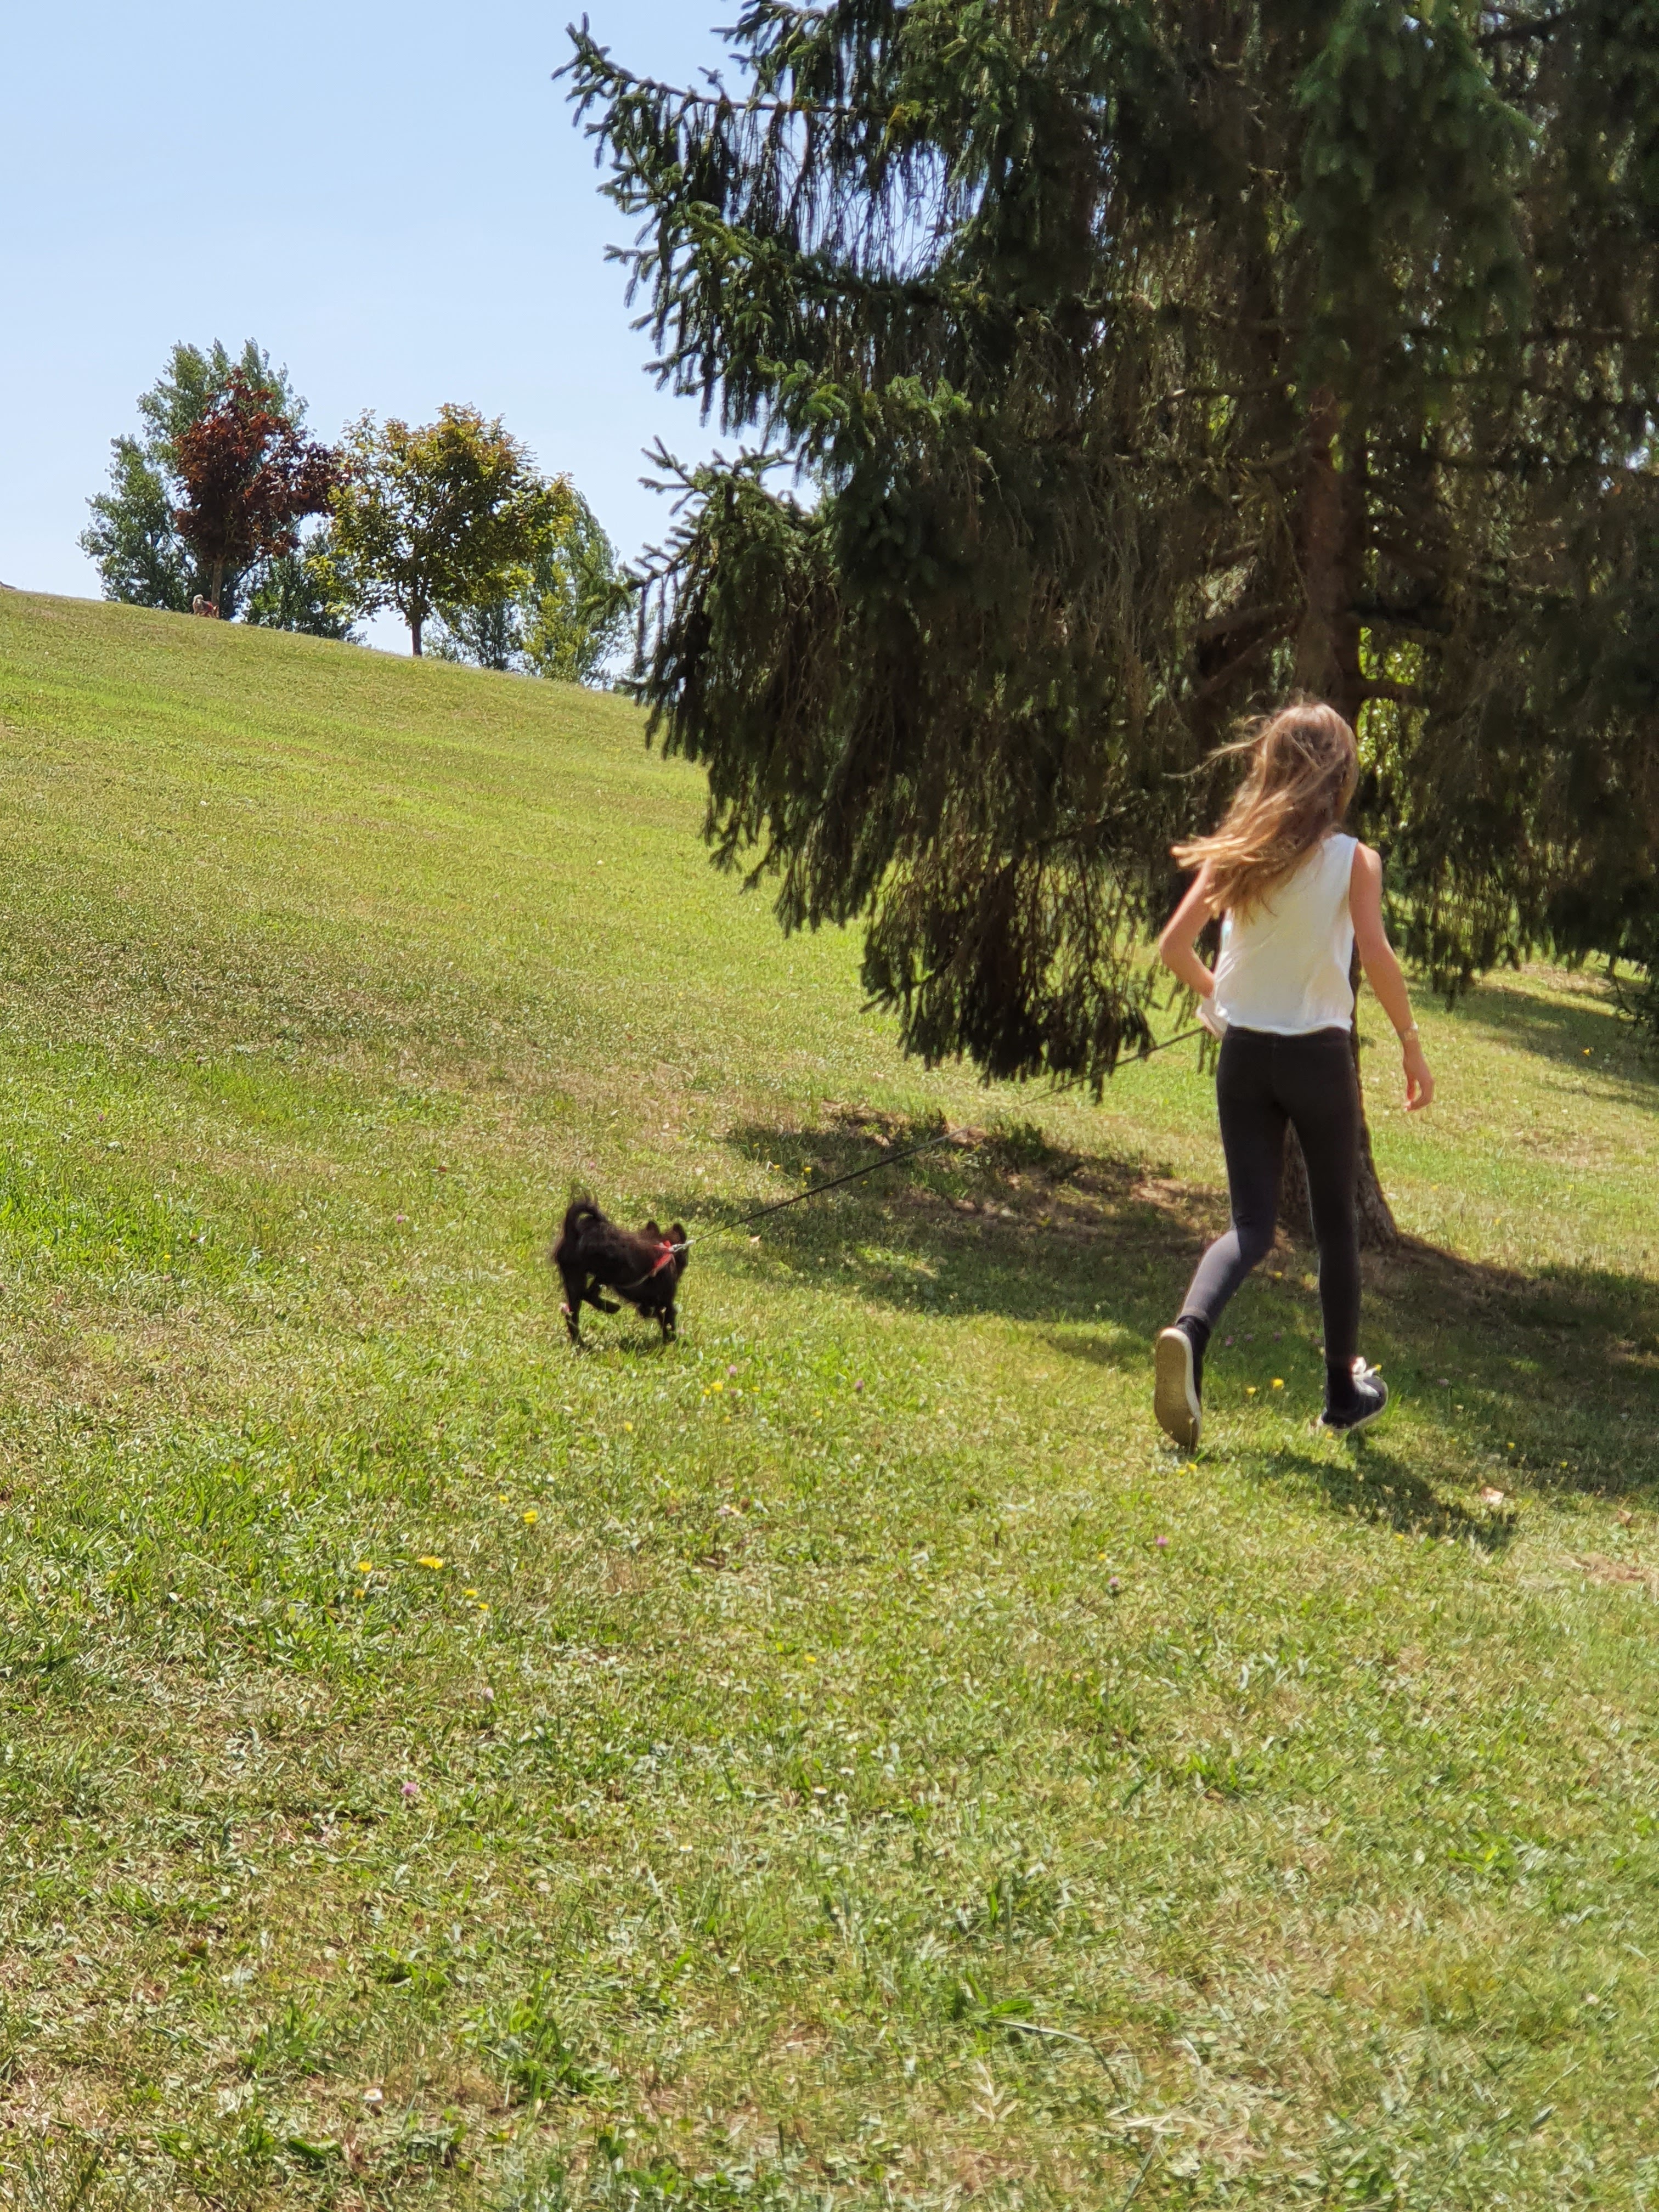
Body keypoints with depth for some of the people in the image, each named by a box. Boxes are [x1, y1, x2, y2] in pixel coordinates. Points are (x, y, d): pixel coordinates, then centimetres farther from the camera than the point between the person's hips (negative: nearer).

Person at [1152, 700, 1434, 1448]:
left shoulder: (1235, 852, 1)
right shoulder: (1353, 859, -8)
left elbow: (1173, 945, -1)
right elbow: (1376, 958, -19)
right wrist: (1411, 1044, -9)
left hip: (1243, 1054, 3)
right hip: (1319, 1056, -2)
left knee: (1253, 1223, 6)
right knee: (1337, 1223, 14)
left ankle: (1190, 1328, -24)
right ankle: (1344, 1387, 24)